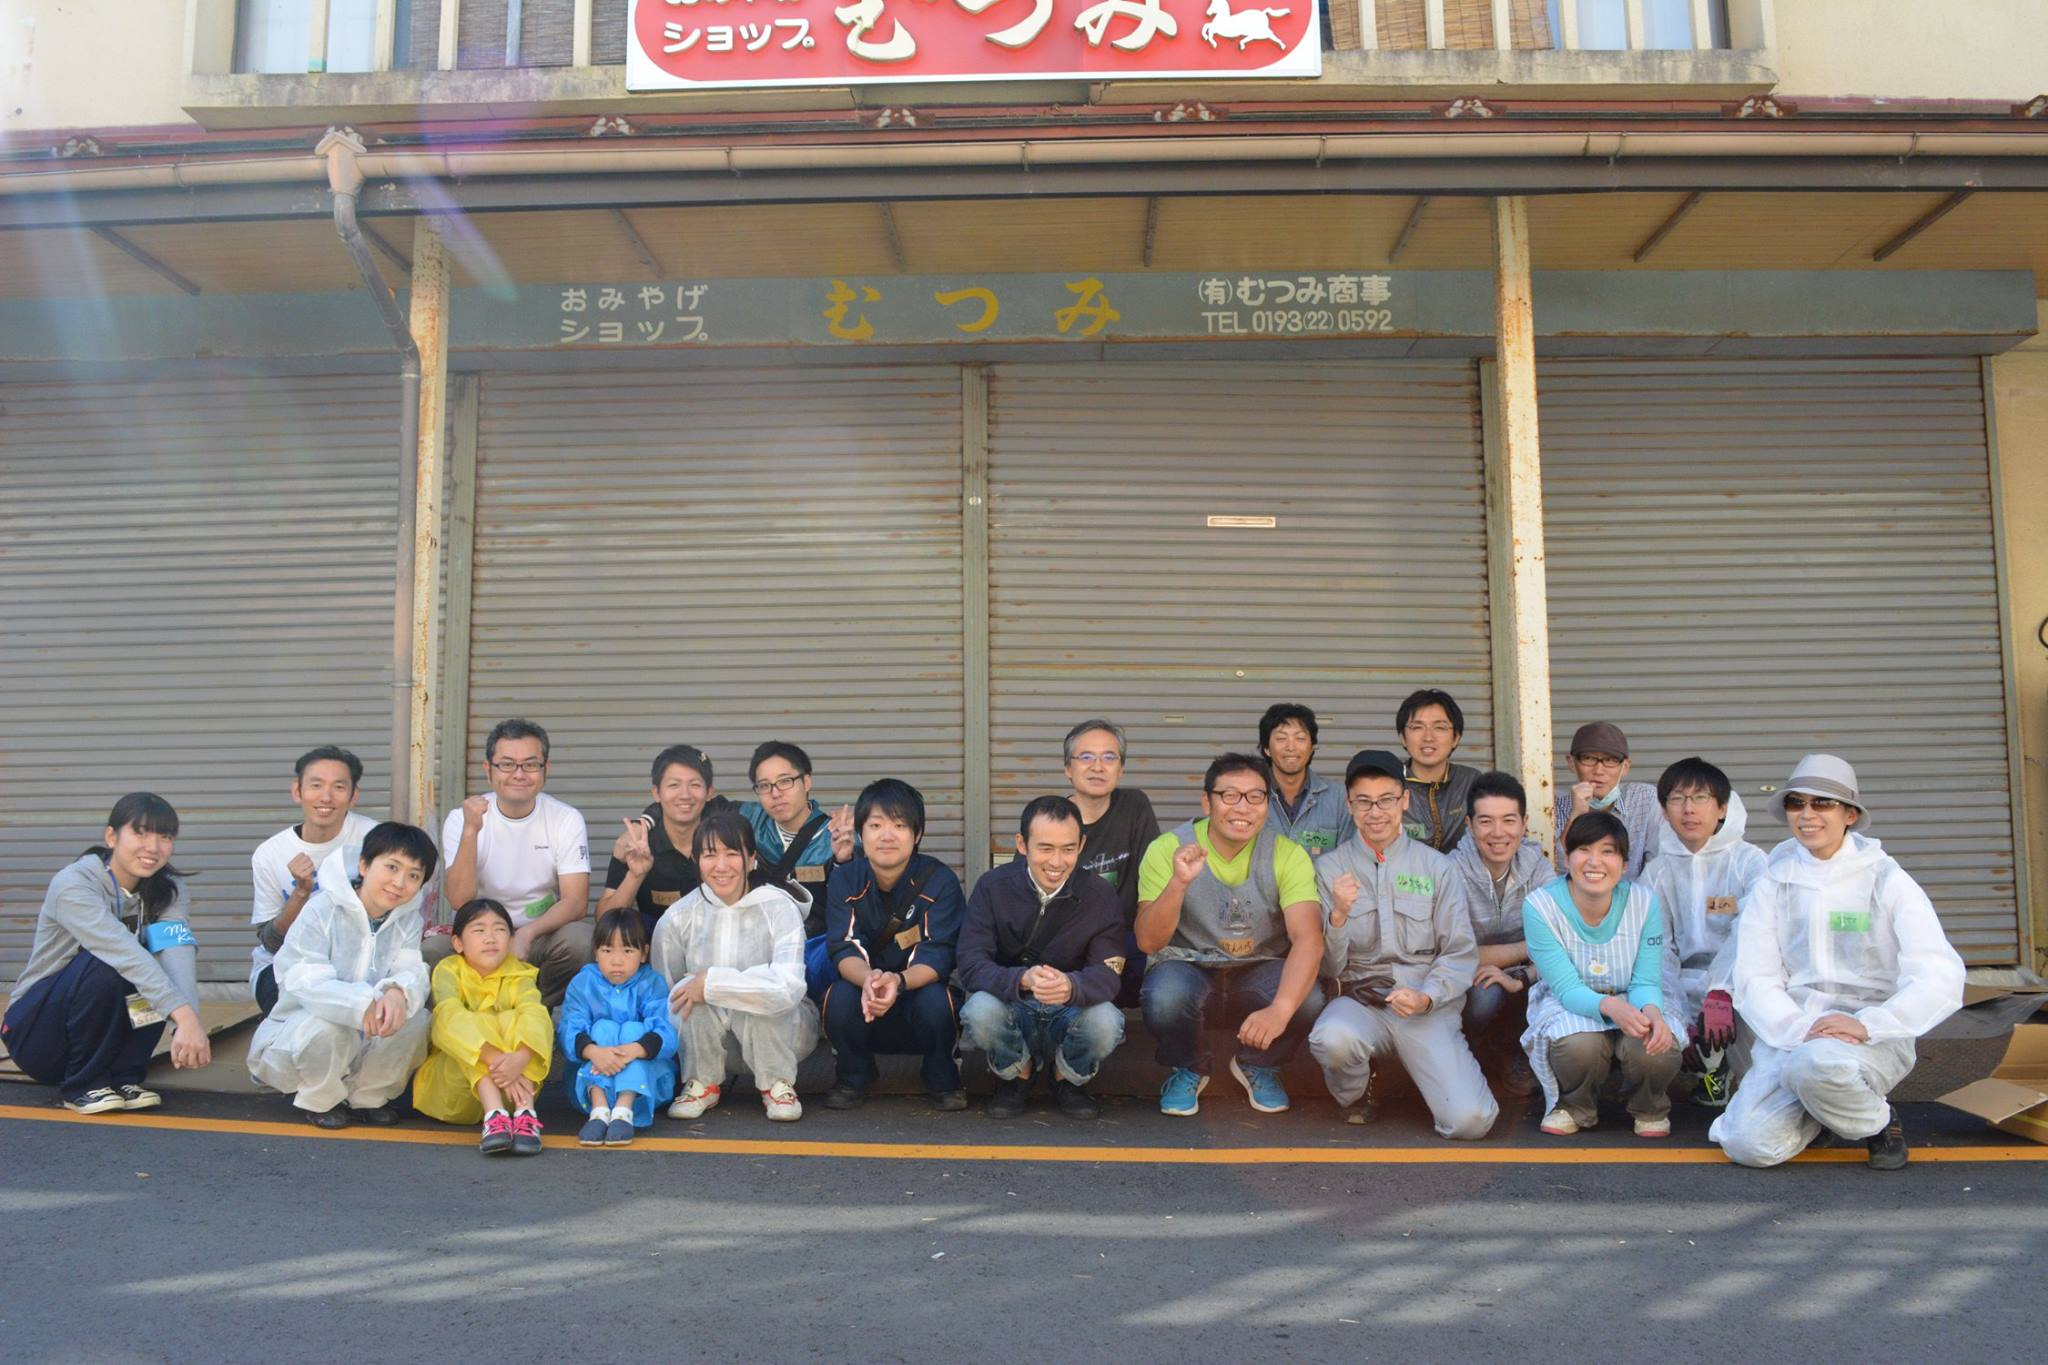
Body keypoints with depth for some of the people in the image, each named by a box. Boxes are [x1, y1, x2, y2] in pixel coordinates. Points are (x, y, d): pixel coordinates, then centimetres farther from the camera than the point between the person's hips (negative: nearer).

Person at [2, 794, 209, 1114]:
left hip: (105, 1036, 4)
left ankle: (124, 1078, -10)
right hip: (36, 1034, -4)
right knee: (103, 965, -32)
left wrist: (186, 1023, -44)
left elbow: (177, 952, -24)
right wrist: (184, 1015, -51)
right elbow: (123, 951, -37)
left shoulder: (167, 891, -4)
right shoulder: (71, 885, -21)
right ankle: (82, 1085, -15)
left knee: (155, 972, -24)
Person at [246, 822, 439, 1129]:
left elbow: (412, 973, -17)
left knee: (416, 1020, -21)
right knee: (324, 1025, -37)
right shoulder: (322, 910, -19)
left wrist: (399, 991, -43)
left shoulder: (408, 920, -2)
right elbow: (303, 980, -30)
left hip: (365, 1040, 5)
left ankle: (365, 1096, 4)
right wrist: (362, 1003, -48)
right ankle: (319, 1101, -4)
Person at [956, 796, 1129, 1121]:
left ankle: (1068, 1079, 5)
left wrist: (1070, 986, -41)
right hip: (1012, 1011, 0)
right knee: (980, 1010, -33)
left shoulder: (1100, 895, -9)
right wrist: (1023, 980, -40)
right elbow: (970, 964, -18)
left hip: (1072, 1012, 0)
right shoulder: (992, 887, -10)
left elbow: (1108, 973, -17)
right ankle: (1016, 1077, 2)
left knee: (1106, 1023, -31)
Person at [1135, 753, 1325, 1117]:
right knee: (1165, 996, -35)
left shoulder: (1287, 854, -11)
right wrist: (1179, 882, -37)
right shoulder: (1168, 848, -12)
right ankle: (1188, 1070, 2)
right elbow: (1148, 942, -19)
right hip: (1187, 968, -1)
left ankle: (1256, 1065, 7)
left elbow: (1308, 940, -24)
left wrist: (1280, 1008, -41)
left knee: (1308, 1001, -29)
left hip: (1259, 971, 1)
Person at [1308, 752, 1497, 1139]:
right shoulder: (1329, 868, 4)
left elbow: (1461, 954, 3)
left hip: (1429, 1006, 0)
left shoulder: (1436, 867, 5)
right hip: (1360, 1000, 0)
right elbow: (1328, 967, 1)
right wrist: (1338, 916, -18)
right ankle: (1353, 1098, 1)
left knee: (1470, 1121, -20)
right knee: (1332, 1037, -36)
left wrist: (1427, 998, -15)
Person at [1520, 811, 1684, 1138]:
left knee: (1656, 1047, -32)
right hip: (1568, 1006, -2)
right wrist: (1609, 1006, -43)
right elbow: (1567, 988, -21)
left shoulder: (1644, 901, -12)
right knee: (1579, 1046, -37)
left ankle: (1650, 1110, 7)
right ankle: (1573, 1108, 2)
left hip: (1632, 1004, 2)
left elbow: (1646, 982, -12)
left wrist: (1651, 1011, -37)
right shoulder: (1540, 906, -19)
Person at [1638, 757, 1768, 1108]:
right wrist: (1676, 1018, -13)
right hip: (1687, 984, 3)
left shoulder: (1749, 861, -2)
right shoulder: (1658, 872, 8)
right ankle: (1713, 1063, 9)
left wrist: (1721, 993, -33)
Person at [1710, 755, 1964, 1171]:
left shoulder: (1885, 880, -1)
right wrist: (1799, 1030, -21)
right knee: (1748, 1143, -21)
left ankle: (1877, 1118, -2)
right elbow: (1754, 981, -2)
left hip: (1874, 1039, -2)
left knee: (1814, 1063, -37)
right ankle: (1820, 1109, 13)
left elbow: (1940, 980, -11)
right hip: (1789, 1034, 3)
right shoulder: (1772, 884, 6)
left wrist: (1866, 1025, -24)